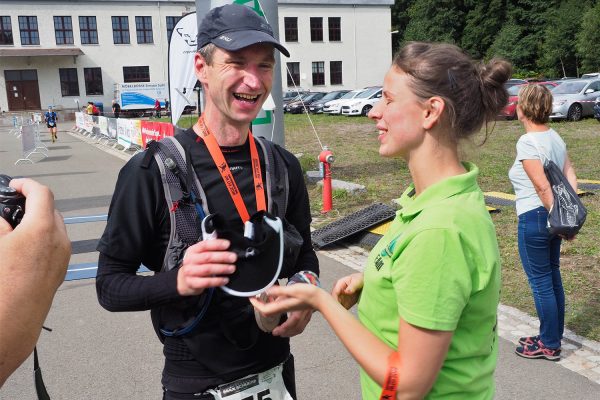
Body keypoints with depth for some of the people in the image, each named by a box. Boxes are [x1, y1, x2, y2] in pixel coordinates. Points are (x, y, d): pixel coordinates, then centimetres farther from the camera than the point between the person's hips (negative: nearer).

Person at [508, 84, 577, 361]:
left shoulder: (526, 142, -19)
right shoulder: (555, 137, 6)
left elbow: (542, 186, -23)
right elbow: (570, 175, 3)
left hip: (535, 218, -9)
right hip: (552, 217, 9)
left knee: (540, 283, 5)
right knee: (553, 276, 19)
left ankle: (549, 346, 19)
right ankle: (553, 337, 34)